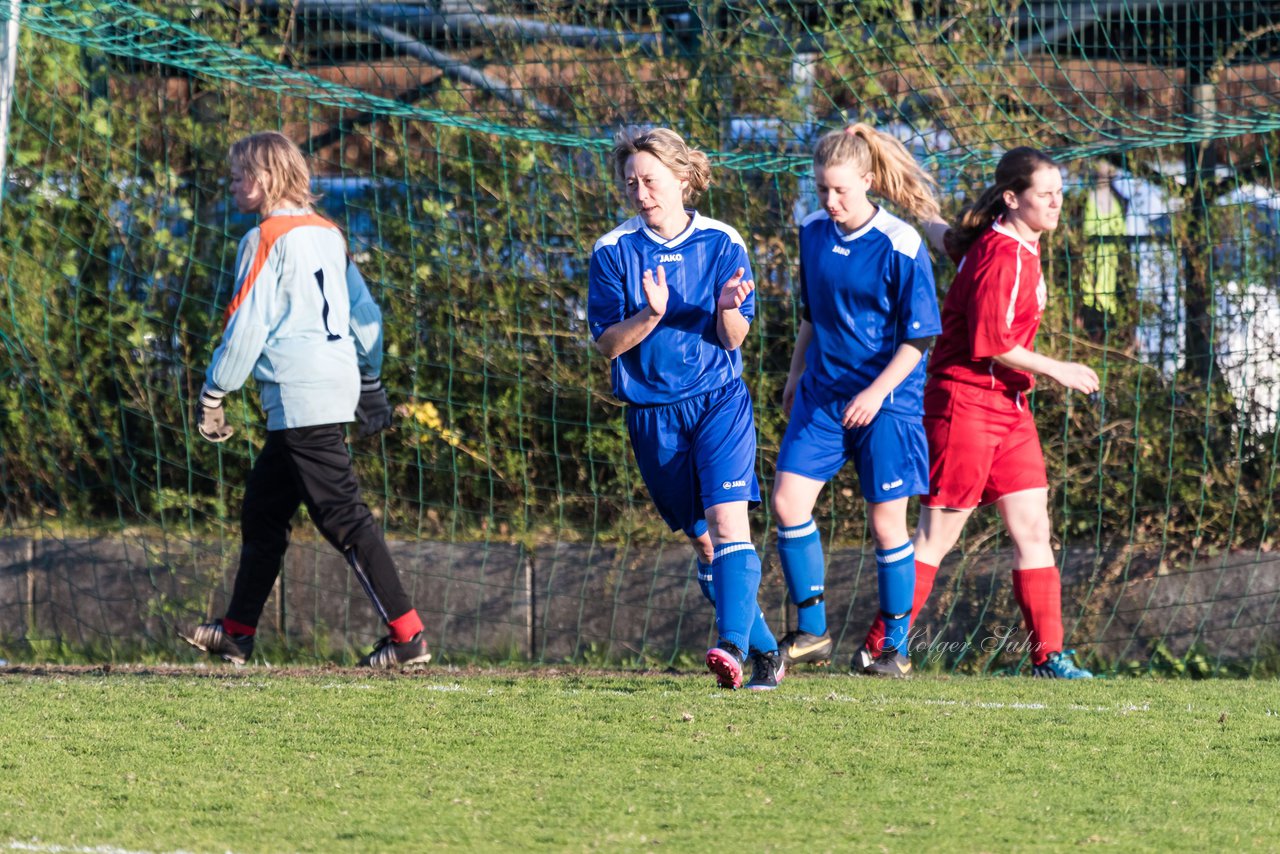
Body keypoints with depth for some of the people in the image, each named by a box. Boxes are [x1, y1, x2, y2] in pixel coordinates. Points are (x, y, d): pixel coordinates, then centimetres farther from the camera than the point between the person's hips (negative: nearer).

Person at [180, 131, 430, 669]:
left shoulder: (266, 241, -10)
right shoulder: (327, 235, 15)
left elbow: (246, 327, -12)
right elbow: (366, 313, 18)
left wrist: (213, 395, -4)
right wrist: (370, 383, 26)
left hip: (301, 397, -9)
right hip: (337, 382, 9)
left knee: (342, 516, -10)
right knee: (263, 508, 17)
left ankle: (407, 635, -15)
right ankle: (237, 634, 23)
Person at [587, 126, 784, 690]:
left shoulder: (723, 245, -1)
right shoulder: (614, 253, 0)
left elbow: (734, 340, -2)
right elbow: (608, 343, -4)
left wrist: (728, 309, -24)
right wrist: (651, 315, -22)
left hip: (720, 400, -2)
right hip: (652, 413, 2)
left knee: (727, 522, -20)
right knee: (701, 541, 5)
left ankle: (732, 645, -30)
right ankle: (765, 651, 17)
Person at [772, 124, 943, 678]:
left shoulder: (901, 248, -14)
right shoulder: (814, 233, 4)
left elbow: (918, 337, -12)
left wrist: (877, 391, -21)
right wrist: (795, 375, 21)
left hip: (887, 400, -5)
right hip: (822, 393, 5)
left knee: (886, 521, -2)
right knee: (788, 501, -6)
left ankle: (896, 648, 10)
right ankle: (811, 633, 4)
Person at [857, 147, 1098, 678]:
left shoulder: (1019, 247, 10)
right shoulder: (1000, 256, -18)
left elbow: (947, 237, 27)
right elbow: (991, 343, -22)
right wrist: (1056, 371, -15)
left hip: (1007, 405, 9)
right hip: (965, 403, -9)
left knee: (1032, 528, 4)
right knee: (937, 535, -4)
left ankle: (1048, 655, 4)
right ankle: (879, 649, 3)